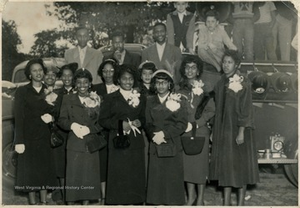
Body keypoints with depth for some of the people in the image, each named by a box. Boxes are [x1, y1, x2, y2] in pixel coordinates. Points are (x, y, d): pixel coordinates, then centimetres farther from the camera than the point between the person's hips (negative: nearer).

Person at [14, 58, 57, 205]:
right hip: (28, 137, -3)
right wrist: (19, 141, -14)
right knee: (29, 169, 1)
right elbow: (18, 117, -6)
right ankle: (32, 202, 11)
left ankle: (44, 201, 12)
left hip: (44, 138, 3)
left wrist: (51, 117, -12)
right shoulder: (22, 91, -1)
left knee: (45, 168, 3)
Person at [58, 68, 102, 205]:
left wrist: (88, 129, -11)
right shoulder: (68, 99, 7)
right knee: (72, 175, -2)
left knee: (89, 176, 4)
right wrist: (72, 125, -16)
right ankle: (70, 203, 7)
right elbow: (61, 120, 2)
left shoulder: (96, 100, 9)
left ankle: (86, 203, 15)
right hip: (74, 144, -1)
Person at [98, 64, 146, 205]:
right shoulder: (110, 99, 4)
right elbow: (103, 120, 0)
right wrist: (120, 124, -13)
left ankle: (136, 202, 10)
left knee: (136, 176, 1)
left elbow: (144, 118, 17)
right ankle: (115, 202, 5)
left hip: (136, 144, 3)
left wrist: (139, 122, -6)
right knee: (118, 177, -4)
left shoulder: (141, 99, 14)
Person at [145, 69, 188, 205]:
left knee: (173, 178, -3)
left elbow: (182, 124, -4)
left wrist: (164, 134, -12)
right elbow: (147, 123, 7)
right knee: (155, 179, -1)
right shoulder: (150, 101, 14)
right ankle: (156, 203, 4)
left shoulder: (179, 101, 5)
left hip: (173, 146, -2)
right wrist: (155, 136, -11)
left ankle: (174, 202, 4)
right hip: (155, 147, 2)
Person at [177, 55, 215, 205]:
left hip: (200, 131, -3)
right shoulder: (181, 88, 8)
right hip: (184, 131, 3)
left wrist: (195, 123, -12)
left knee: (200, 163, 0)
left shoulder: (204, 88, -3)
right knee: (186, 163, 5)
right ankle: (191, 195, 19)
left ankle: (200, 198, 12)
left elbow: (211, 110, -6)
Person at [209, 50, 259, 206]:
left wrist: (241, 132, -18)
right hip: (222, 129, 6)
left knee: (240, 164, 2)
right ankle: (226, 202, 18)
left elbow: (246, 109, -14)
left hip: (237, 129, -6)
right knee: (224, 165, 9)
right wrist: (214, 131, 12)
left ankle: (241, 202, 12)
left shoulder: (243, 83, -11)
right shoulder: (221, 82, 8)